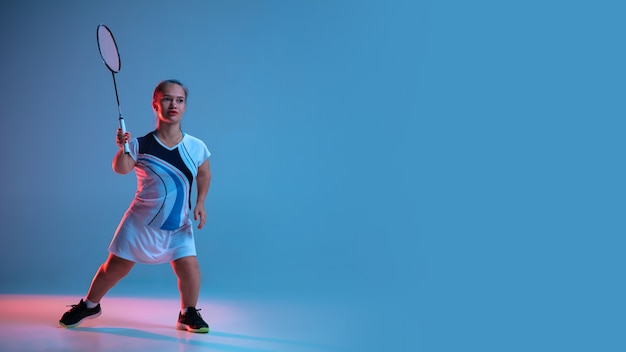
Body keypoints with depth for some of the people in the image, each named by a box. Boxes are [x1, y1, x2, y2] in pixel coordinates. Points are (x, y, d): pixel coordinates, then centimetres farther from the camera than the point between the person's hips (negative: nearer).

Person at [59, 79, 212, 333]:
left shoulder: (196, 148, -7)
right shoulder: (140, 145, -12)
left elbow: (204, 174, 11)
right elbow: (121, 169, -28)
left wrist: (200, 203, 1)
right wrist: (122, 149, -47)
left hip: (179, 226, 1)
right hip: (141, 223, -1)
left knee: (189, 268, -15)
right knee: (114, 268, 8)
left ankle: (188, 314, 12)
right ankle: (89, 305, 37)